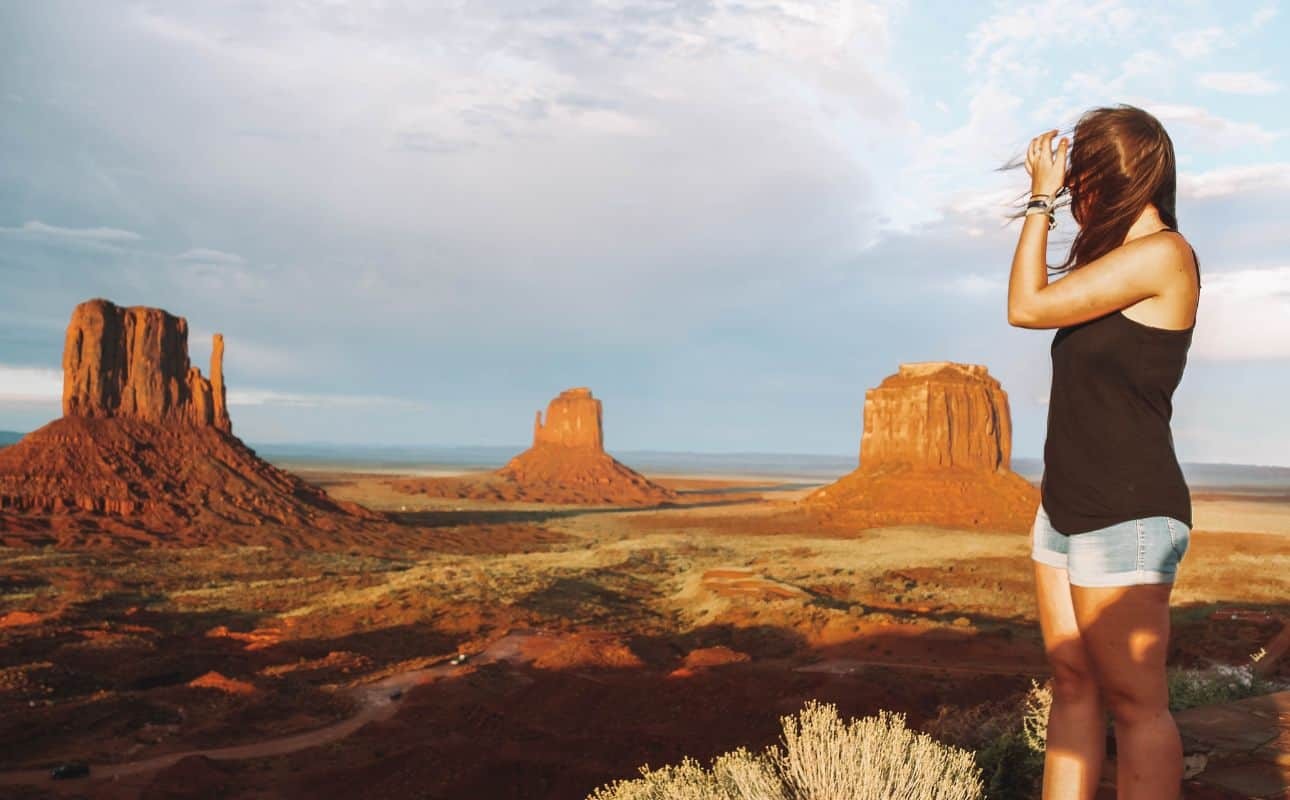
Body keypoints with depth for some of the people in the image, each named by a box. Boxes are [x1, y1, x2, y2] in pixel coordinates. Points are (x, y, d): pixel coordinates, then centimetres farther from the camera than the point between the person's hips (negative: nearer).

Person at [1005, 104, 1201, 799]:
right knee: (1072, 685, 10)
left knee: (1134, 704, -2)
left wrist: (1042, 199, -3)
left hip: (1127, 513, -9)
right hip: (1068, 503, 9)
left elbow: (1027, 307, -12)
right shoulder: (1121, 259, 16)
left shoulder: (1163, 254, -12)